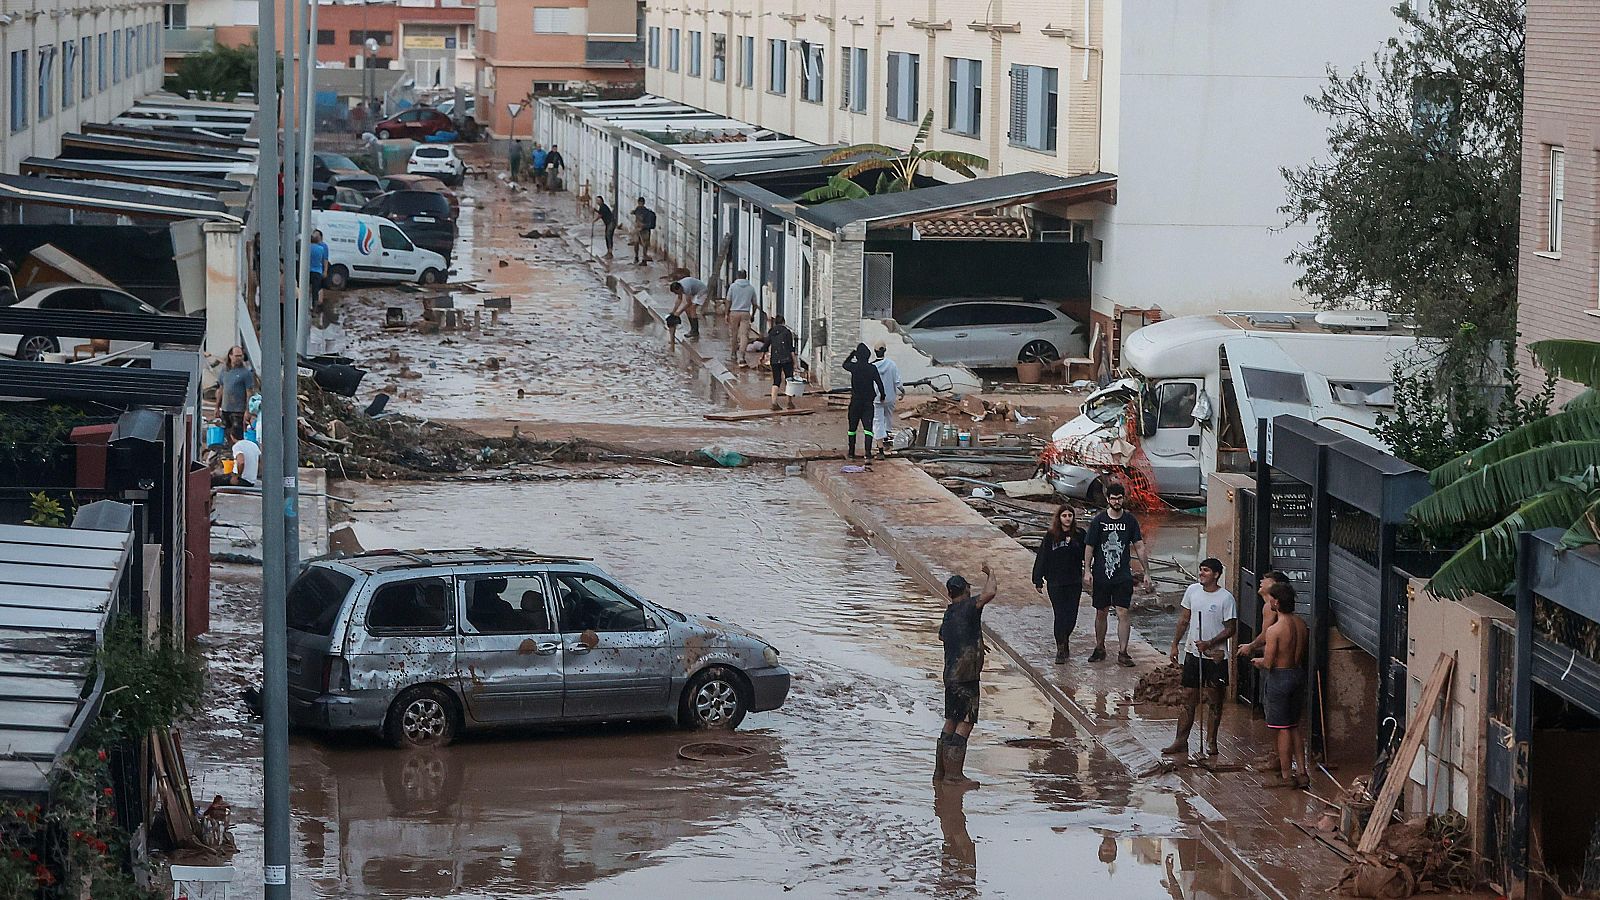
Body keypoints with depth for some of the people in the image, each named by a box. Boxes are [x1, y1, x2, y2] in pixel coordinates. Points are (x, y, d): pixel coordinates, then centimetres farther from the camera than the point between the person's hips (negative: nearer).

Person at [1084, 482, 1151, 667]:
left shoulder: (1130, 520, 1)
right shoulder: (1098, 520, -3)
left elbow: (1139, 547, 5)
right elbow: (1089, 547, 0)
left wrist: (1146, 572, 3)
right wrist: (1088, 571, -7)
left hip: (1123, 576, 0)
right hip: (1101, 574, 0)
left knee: (1123, 614, -6)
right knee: (1101, 613, 11)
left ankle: (1123, 654, -4)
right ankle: (1099, 648, 27)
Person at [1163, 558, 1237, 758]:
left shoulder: (1226, 598, -12)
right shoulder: (1193, 590, 3)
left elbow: (1231, 629, -10)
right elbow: (1184, 619, 12)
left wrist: (1209, 644, -19)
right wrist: (1175, 644, 11)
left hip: (1215, 656, -4)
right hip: (1193, 652, 4)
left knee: (1214, 699, 5)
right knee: (1188, 699, 7)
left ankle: (1211, 741, 17)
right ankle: (1181, 741, 11)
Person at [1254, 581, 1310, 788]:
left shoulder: (1274, 630, -22)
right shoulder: (1301, 624, 1)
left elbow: (1269, 663, -20)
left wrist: (1259, 661, 3)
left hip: (1280, 677, -7)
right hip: (1298, 674, 7)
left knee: (1283, 729, 2)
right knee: (1295, 727, 16)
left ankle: (1286, 776, 9)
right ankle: (1303, 773, 17)